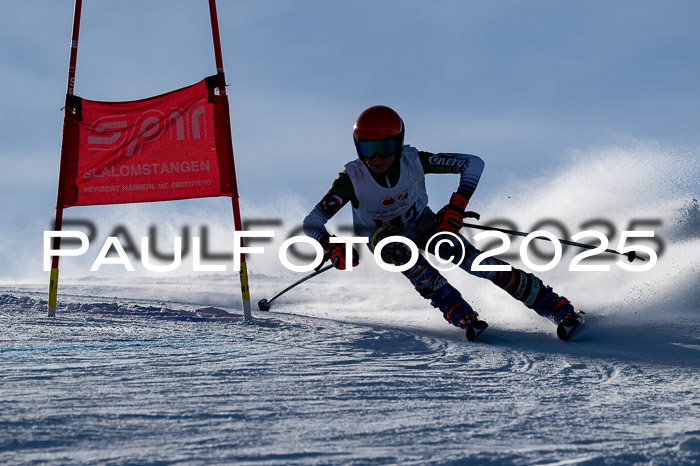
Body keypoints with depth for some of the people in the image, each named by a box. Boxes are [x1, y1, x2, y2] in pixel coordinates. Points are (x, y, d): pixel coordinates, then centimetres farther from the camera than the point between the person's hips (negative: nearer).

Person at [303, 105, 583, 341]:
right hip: (382, 234, 0)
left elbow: (473, 163, -23)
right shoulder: (352, 179, -31)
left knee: (471, 259, -21)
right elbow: (312, 222, -31)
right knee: (396, 248, -37)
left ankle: (557, 307, -16)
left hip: (421, 223, 0)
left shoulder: (413, 161, -29)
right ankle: (459, 313, -34)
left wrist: (457, 206, -35)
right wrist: (331, 247, -50)